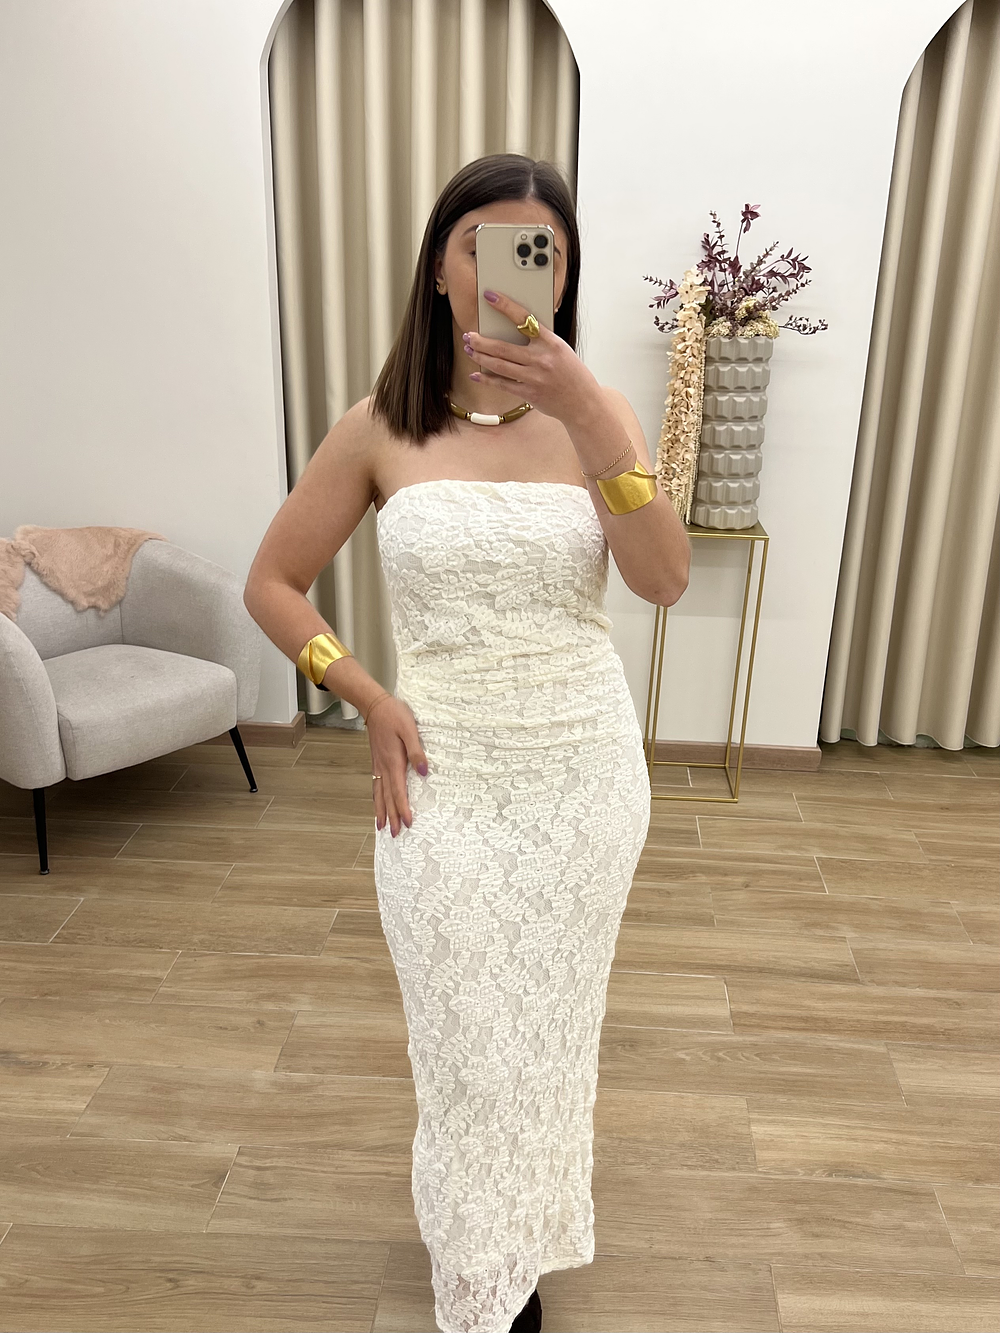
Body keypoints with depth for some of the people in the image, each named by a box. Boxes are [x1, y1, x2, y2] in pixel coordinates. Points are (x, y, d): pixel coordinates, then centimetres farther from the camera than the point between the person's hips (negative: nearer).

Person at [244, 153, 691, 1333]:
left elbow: (665, 581, -17)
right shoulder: (379, 431, -4)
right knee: (468, 1044, 10)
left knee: (551, 1023, 17)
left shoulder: (597, 415, -2)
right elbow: (271, 584, 4)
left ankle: (524, 1233, 48)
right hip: (447, 779, -1)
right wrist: (367, 698, -6)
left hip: (586, 771, 2)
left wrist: (586, 414, -26)